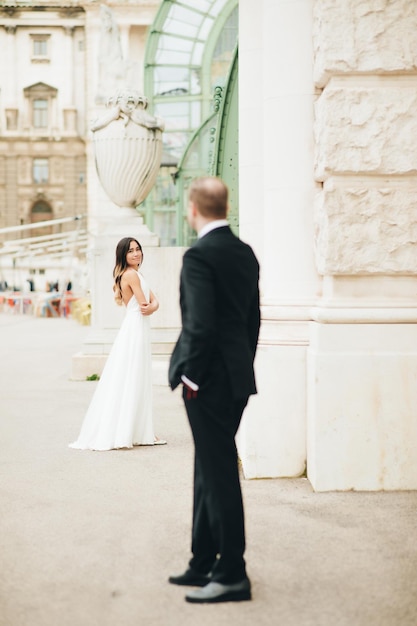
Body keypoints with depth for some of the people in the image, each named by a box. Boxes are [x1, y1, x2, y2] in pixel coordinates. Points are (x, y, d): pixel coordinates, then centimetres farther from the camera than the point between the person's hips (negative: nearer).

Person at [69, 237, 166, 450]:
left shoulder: (134, 274, 17)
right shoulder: (131, 274, -13)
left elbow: (154, 301, 7)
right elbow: (144, 304, -17)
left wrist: (151, 307, -13)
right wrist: (148, 307, 3)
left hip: (140, 331, 10)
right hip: (134, 330, -10)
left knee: (139, 381, 12)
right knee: (129, 381, -7)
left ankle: (141, 431, 17)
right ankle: (120, 433, -5)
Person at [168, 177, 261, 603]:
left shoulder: (199, 256, -16)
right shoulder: (245, 253, 11)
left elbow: (201, 324, -23)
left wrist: (191, 376, -14)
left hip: (209, 381, -9)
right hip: (238, 378, 9)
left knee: (219, 476, -2)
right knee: (210, 472, 17)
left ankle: (232, 575, 6)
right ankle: (203, 565, 26)